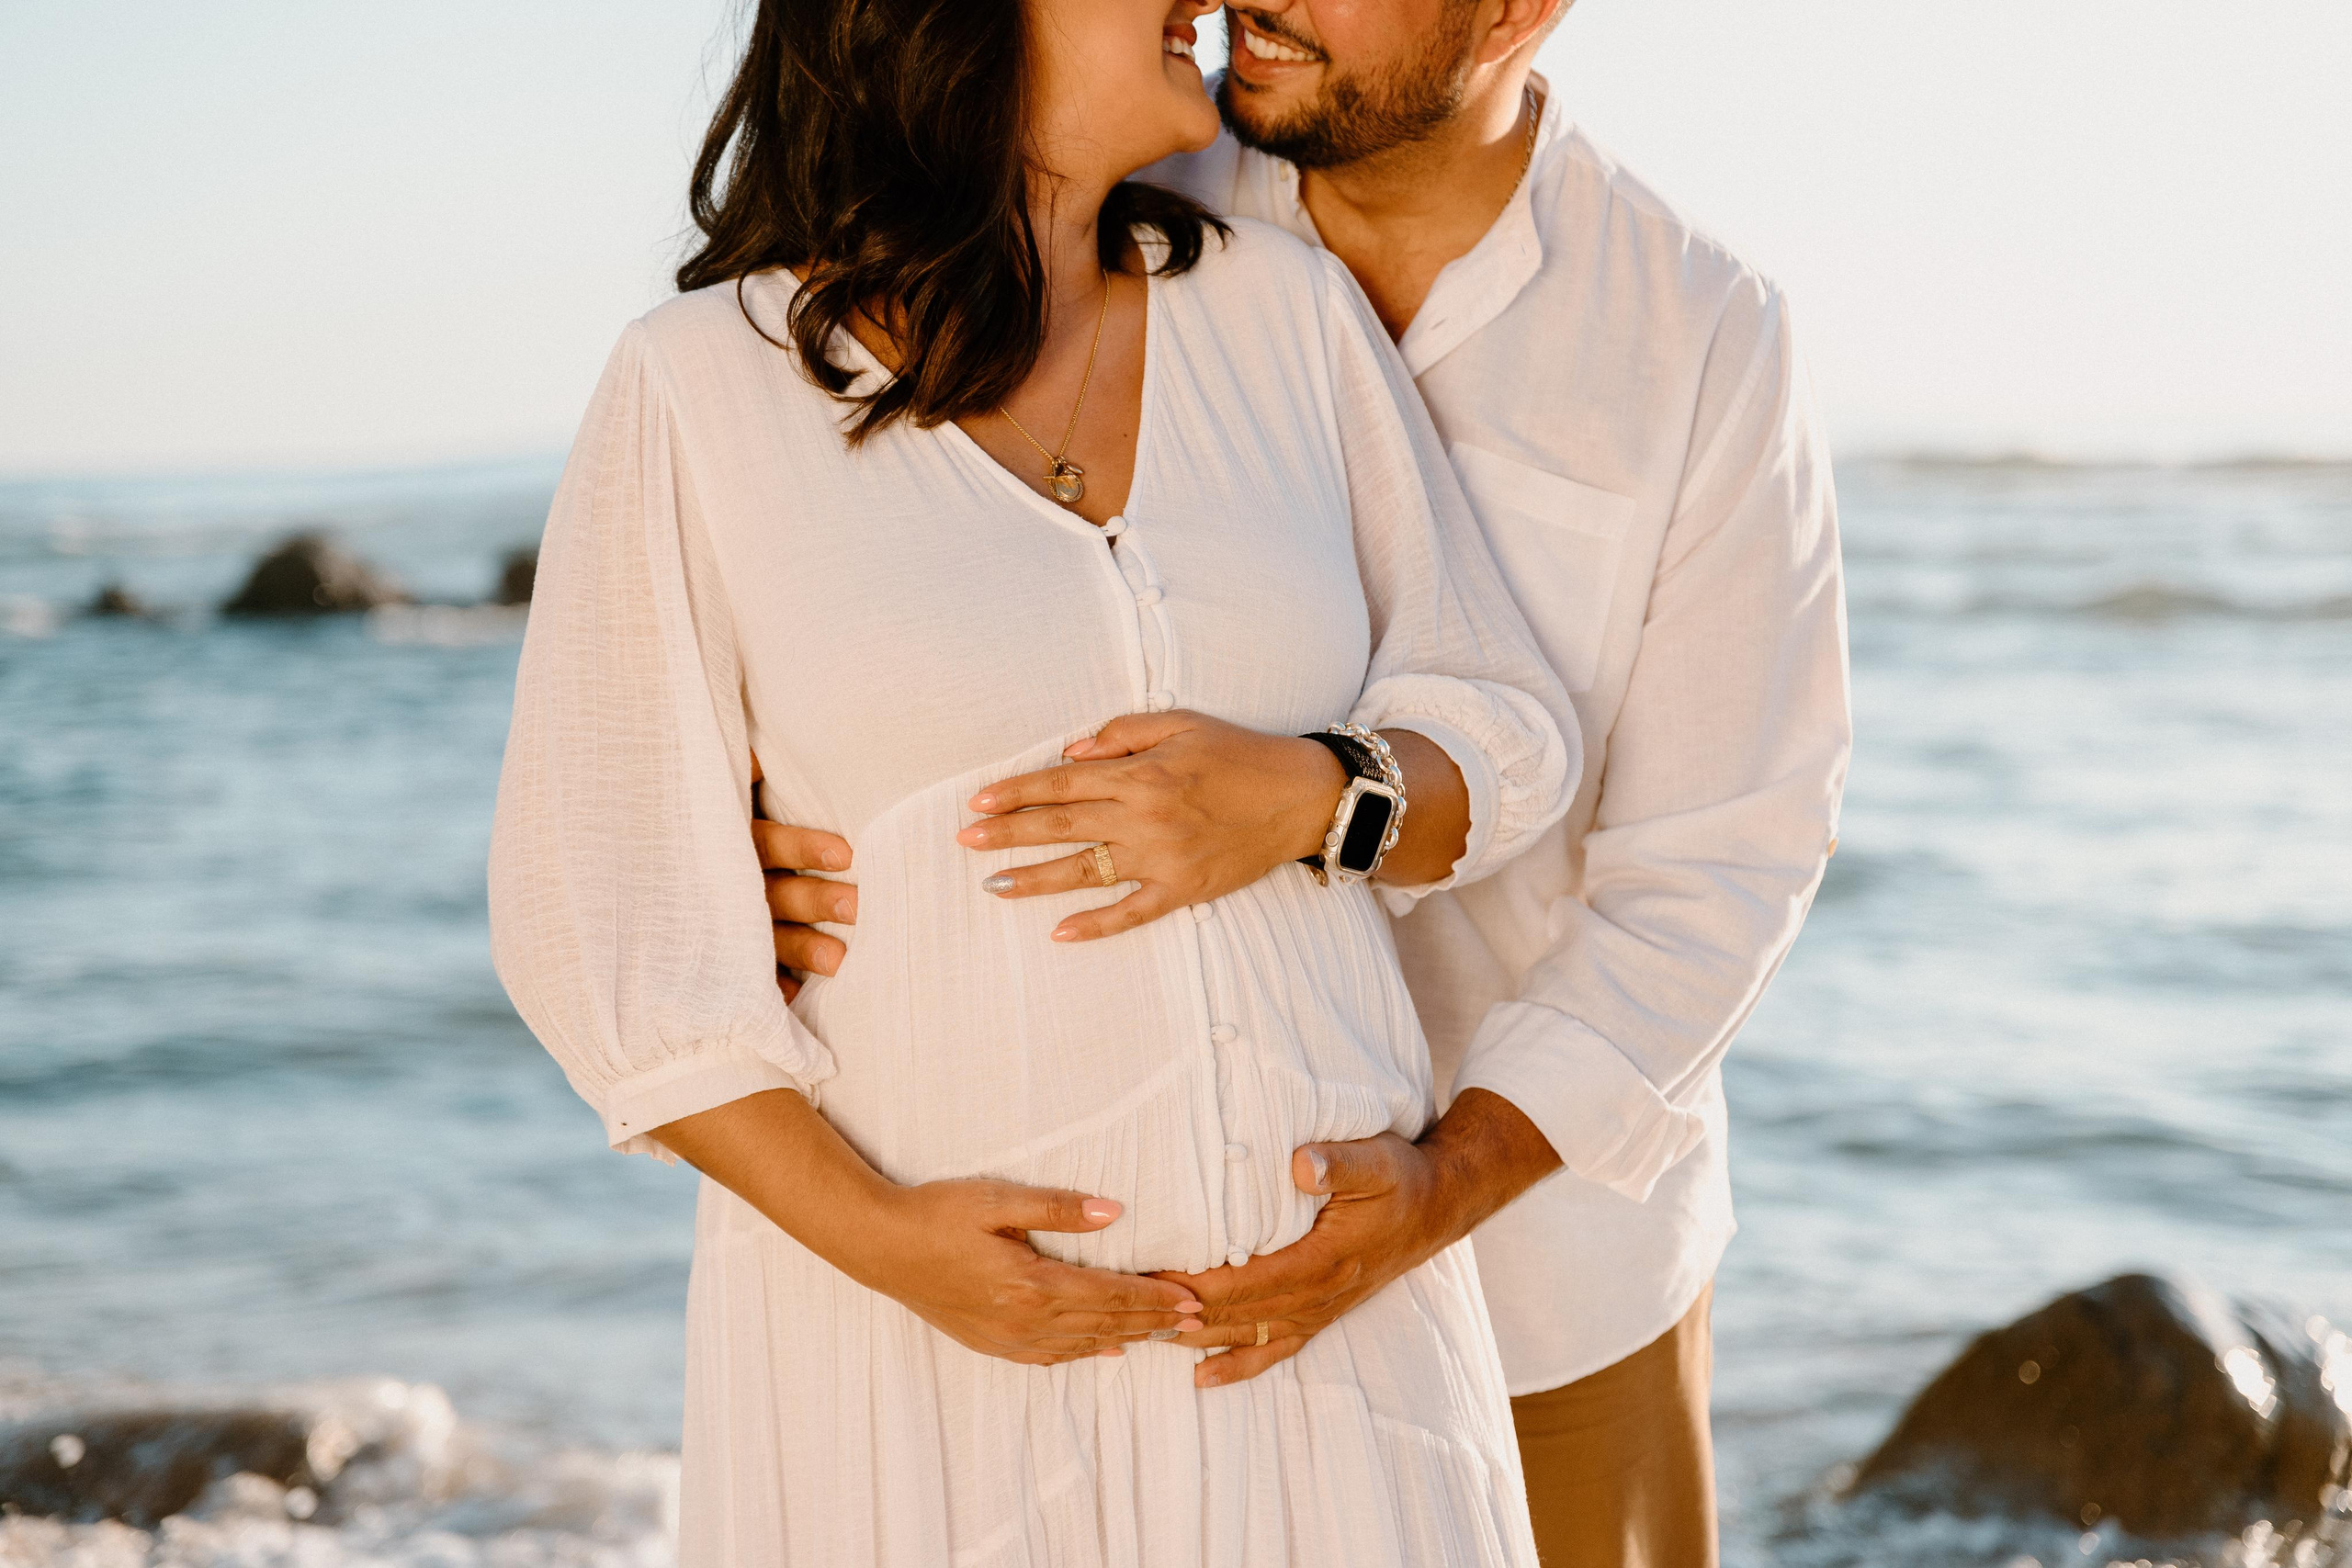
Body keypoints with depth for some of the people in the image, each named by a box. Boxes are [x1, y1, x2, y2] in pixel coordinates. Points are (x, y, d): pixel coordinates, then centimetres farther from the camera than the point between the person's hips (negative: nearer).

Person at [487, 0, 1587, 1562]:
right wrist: (878, 1238, -17)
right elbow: (604, 918, -6)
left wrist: (1300, 790, -17)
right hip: (923, 1317, -3)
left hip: (1318, 1288, 3)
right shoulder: (702, 390, -7)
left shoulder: (1282, 307, 2)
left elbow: (1501, 744, 4)